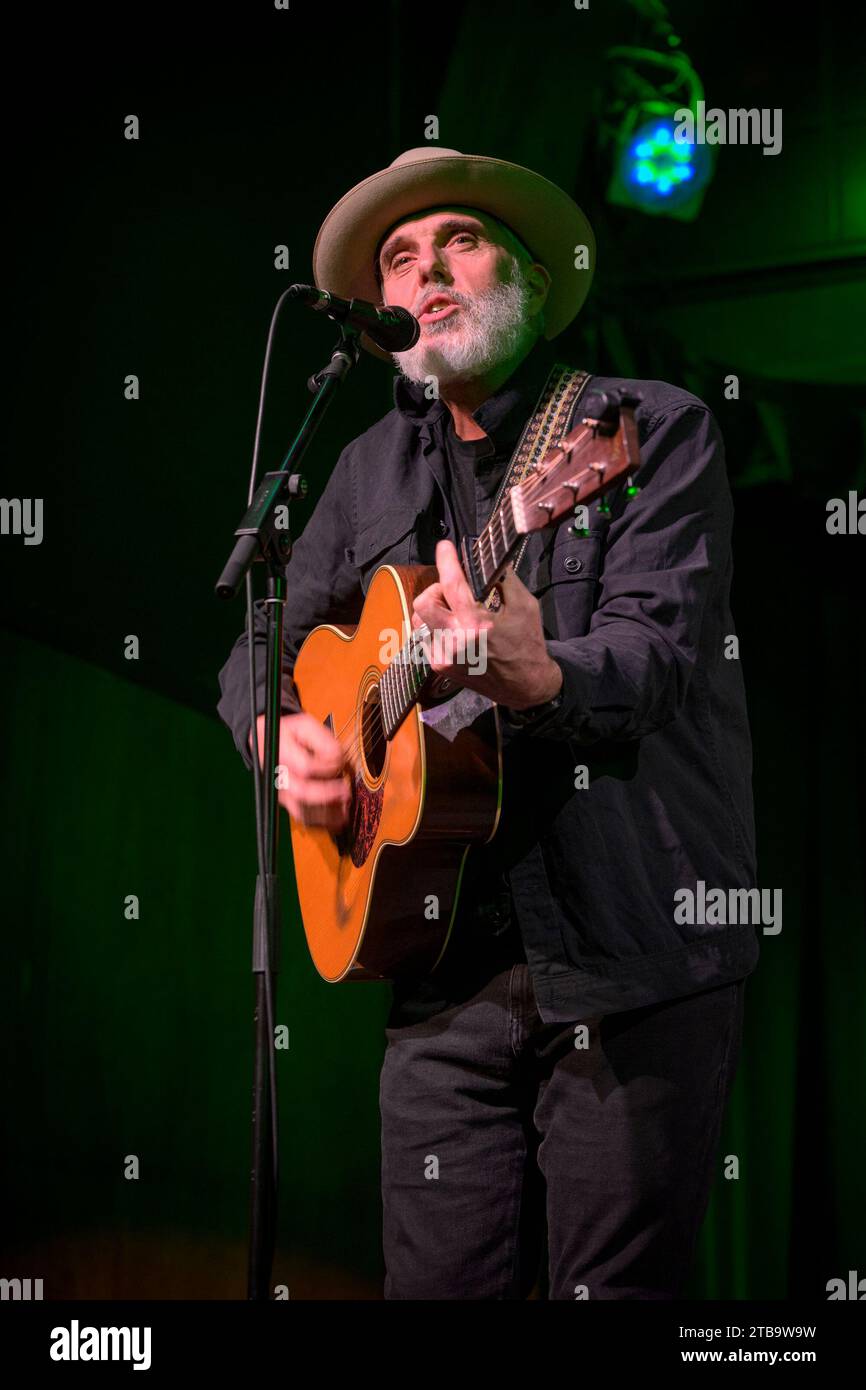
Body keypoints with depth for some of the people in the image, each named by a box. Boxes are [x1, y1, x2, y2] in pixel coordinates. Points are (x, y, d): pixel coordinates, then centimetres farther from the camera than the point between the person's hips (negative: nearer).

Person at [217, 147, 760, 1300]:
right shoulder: (373, 470, 17)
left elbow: (658, 647, -15)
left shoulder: (655, 431, -1)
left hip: (634, 956, -4)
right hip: (448, 968, 5)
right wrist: (278, 731, 0)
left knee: (614, 1284, -2)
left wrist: (543, 682, -37)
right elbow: (264, 641, 23)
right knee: (438, 1284, 3)